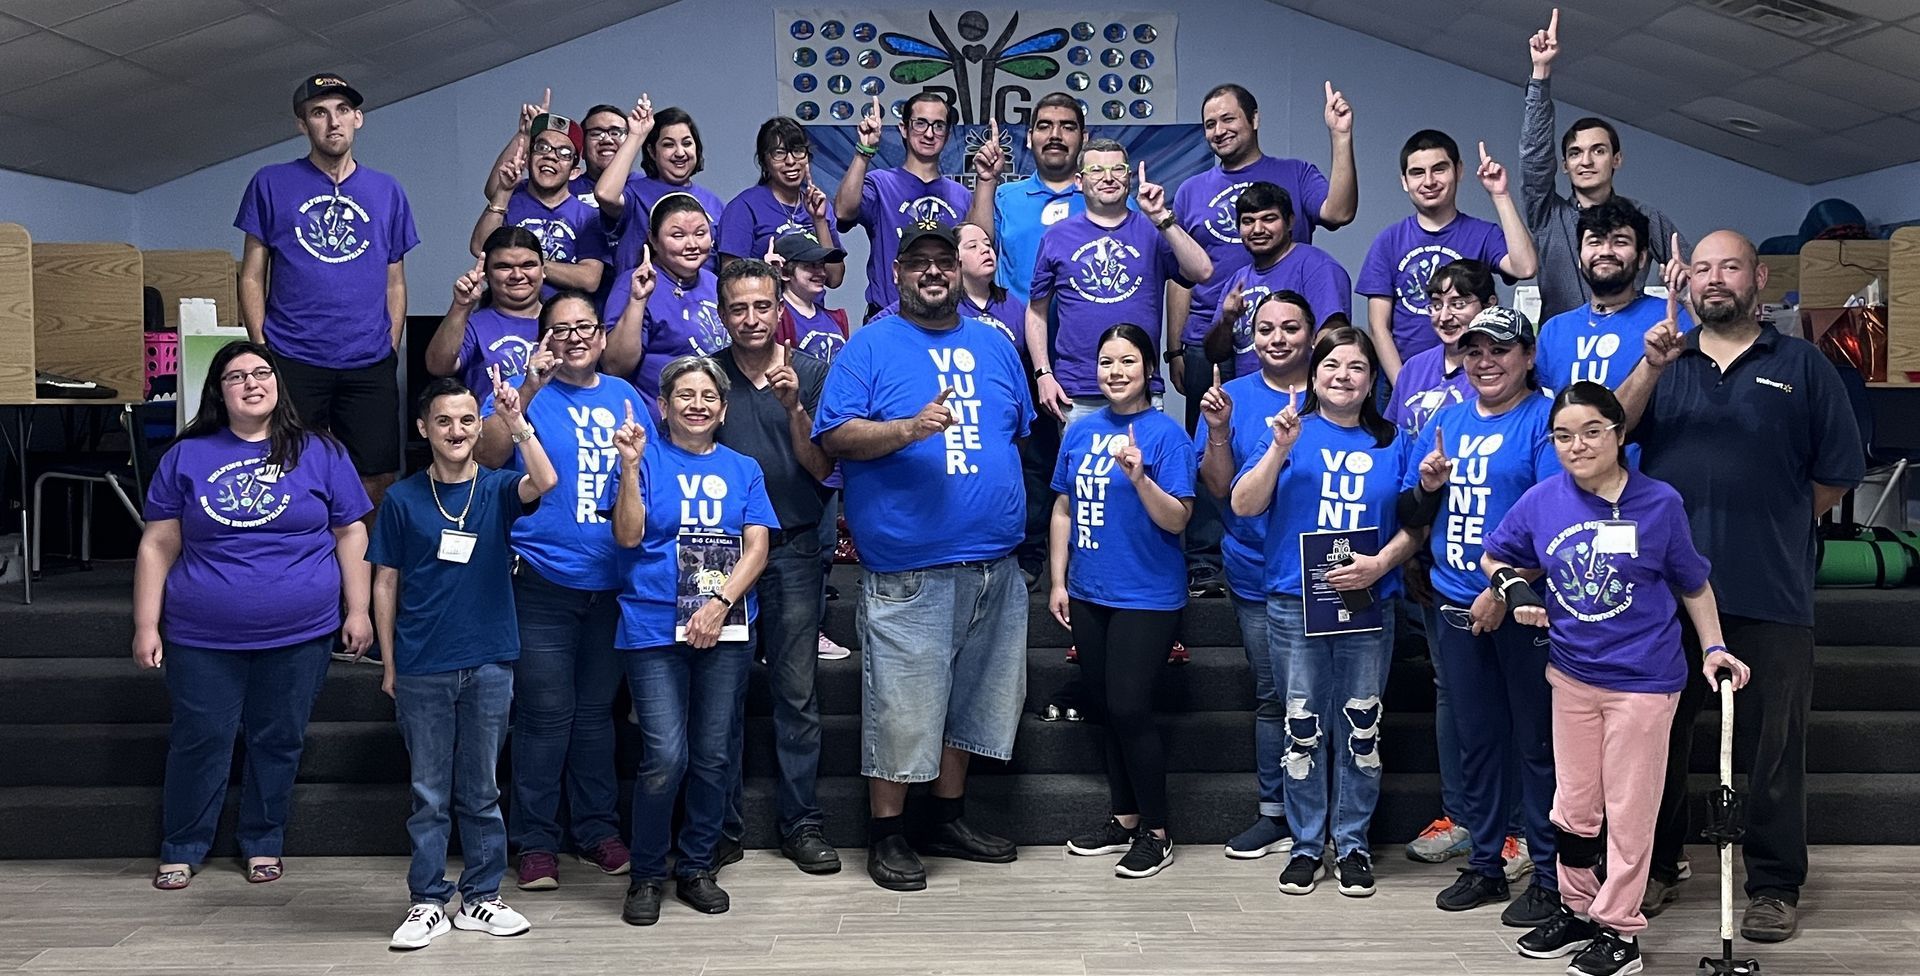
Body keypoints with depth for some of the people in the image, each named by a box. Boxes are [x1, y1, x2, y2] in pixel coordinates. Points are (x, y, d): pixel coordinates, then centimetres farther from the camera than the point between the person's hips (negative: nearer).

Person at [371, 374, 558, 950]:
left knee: (480, 791, 9)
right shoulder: (403, 500, 3)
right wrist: (389, 665, 4)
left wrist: (517, 423, -32)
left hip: (488, 665, 0)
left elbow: (544, 482, -20)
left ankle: (481, 898, 19)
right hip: (421, 670, 0)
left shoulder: (497, 490, 2)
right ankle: (428, 902, 15)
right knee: (429, 794, 7)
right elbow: (386, 584, 6)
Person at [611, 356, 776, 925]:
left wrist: (719, 603, -10)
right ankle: (646, 875, 8)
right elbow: (628, 536, -6)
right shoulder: (647, 461, 6)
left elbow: (757, 548, 4)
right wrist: (630, 465, -16)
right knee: (665, 758, -10)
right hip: (655, 628, -3)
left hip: (726, 630, 3)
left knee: (715, 756, 6)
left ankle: (696, 867, 22)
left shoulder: (742, 469, 12)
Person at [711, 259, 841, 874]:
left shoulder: (811, 373, 3)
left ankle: (801, 821, 8)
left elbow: (823, 467, -2)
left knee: (797, 692, 0)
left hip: (793, 550, -1)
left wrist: (793, 407, -15)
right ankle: (722, 821, 17)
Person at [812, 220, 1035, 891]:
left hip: (994, 565, 6)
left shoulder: (993, 345, 15)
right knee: (902, 703, -3)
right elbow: (835, 435, -9)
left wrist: (1006, 506, 12)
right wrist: (910, 428, -23)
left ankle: (948, 817, 27)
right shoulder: (870, 346, 0)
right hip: (908, 569, -5)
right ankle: (887, 833, 10)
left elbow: (1020, 431, 22)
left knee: (973, 695, 13)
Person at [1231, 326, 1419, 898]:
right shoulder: (1292, 432, 3)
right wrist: (1280, 448, -17)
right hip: (1295, 602, -1)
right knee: (1304, 726, 4)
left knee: (1361, 727, 5)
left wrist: (1380, 563, -11)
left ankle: (1352, 843, 18)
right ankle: (1307, 844, 16)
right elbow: (1244, 506, -7)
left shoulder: (1392, 444, 8)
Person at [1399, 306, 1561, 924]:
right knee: (1475, 738, 13)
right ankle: (1484, 864, 24)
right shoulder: (1446, 420, 13)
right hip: (1456, 605, 6)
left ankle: (1549, 876, 10)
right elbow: (1412, 517, 16)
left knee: (1536, 740, 1)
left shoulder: (1545, 419, -6)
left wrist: (1503, 589, -18)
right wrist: (1426, 486, -6)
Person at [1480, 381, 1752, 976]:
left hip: (1642, 679, -3)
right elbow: (1494, 558, 11)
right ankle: (1578, 909, 32)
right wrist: (1515, 587, -8)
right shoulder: (1541, 502, -5)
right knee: (1573, 805, 15)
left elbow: (1693, 584, 3)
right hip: (1571, 673, 3)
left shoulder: (1659, 502, -10)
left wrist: (1714, 647, -4)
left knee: (1628, 809, 5)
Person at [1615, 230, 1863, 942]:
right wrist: (1651, 366, -18)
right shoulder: (1663, 361, 12)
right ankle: (1655, 869, 25)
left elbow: (1834, 475, 6)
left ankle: (1775, 887, 15)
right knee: (1658, 734, 11)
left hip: (1769, 592, -2)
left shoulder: (1802, 366, 6)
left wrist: (1771, 525, 2)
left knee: (1771, 747, 3)